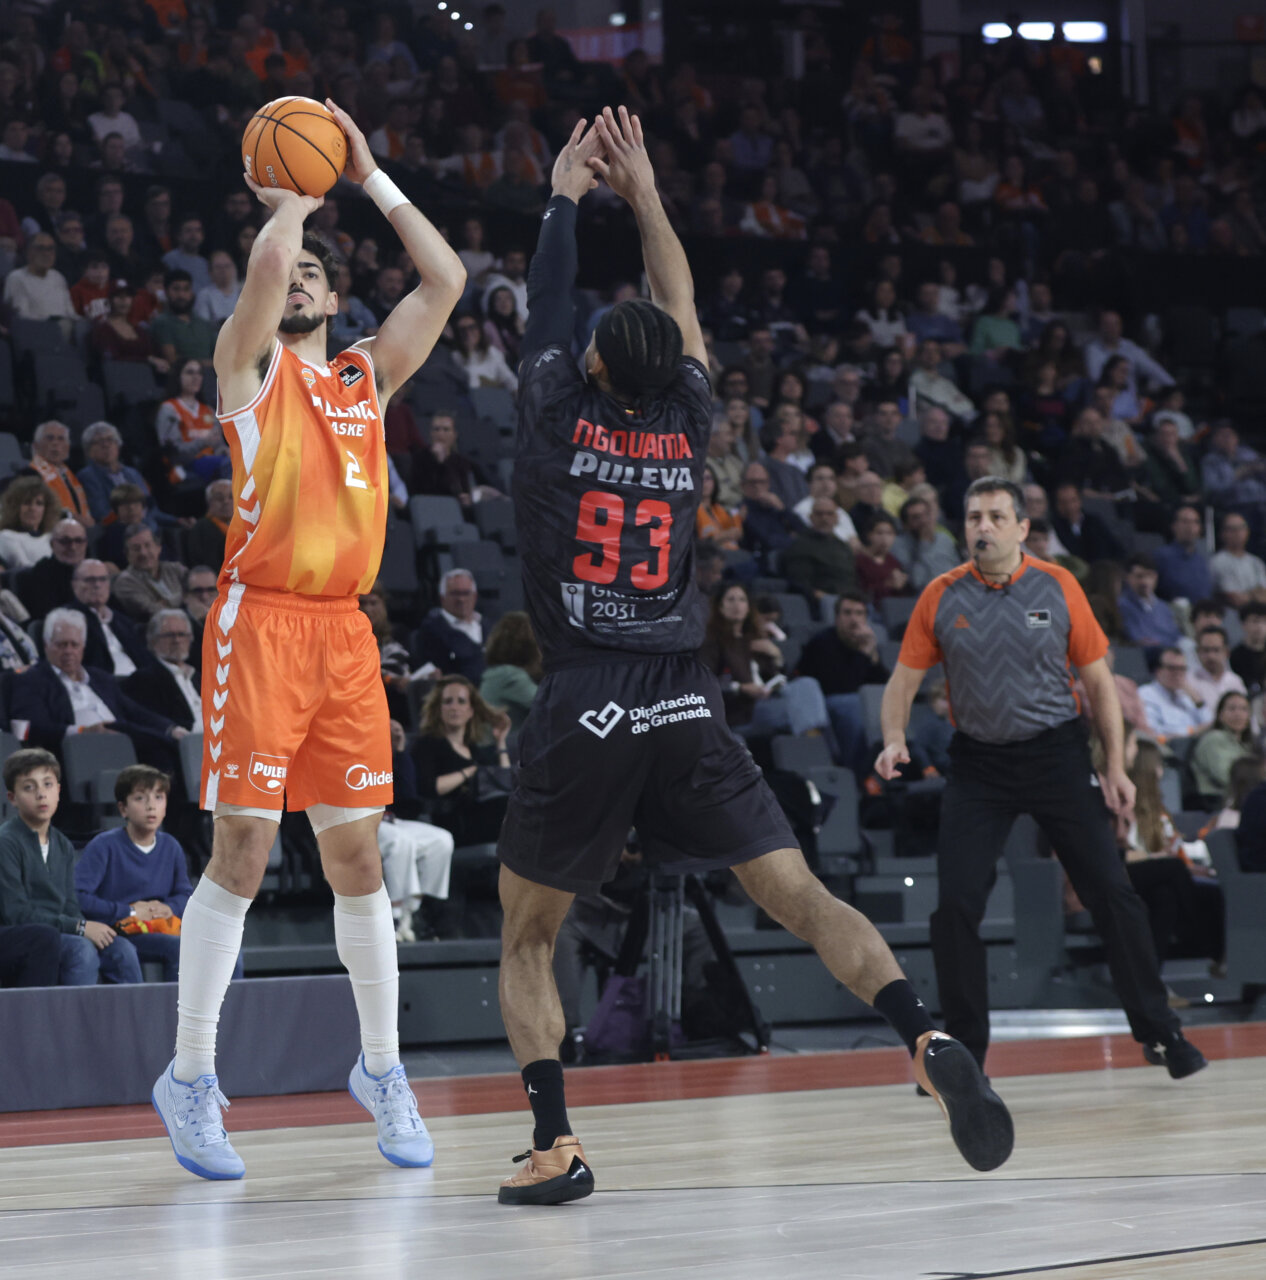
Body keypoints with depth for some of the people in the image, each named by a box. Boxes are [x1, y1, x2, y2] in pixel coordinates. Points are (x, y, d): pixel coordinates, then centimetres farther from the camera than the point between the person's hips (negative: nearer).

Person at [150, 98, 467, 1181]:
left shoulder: (369, 377, 17)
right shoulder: (249, 365, 3)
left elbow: (447, 281, 9)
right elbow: (266, 263, -16)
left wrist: (370, 177, 11)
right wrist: (295, 197, 3)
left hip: (345, 632, 5)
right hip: (262, 621, -5)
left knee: (357, 856, 7)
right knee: (243, 850, -8)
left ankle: (382, 1070, 18)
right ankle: (190, 1080, 0)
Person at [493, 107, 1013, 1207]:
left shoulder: (562, 414, 2)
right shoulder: (687, 423, 9)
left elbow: (548, 303, 19)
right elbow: (682, 308, 25)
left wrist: (566, 194, 32)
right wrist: (644, 195, 35)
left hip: (585, 710, -2)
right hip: (685, 703, 2)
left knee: (527, 942, 11)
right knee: (802, 898, -3)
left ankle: (555, 1144, -4)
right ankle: (926, 1040, -27)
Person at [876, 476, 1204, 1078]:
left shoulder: (1058, 587, -3)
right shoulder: (941, 597, -2)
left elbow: (1099, 680, 3)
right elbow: (904, 679, 4)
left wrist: (1115, 768, -1)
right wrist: (894, 740, -15)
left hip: (1056, 752, -1)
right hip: (977, 762, 1)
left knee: (1111, 893, -3)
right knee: (954, 906, -9)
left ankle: (1158, 1030, 11)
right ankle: (964, 1051, 4)